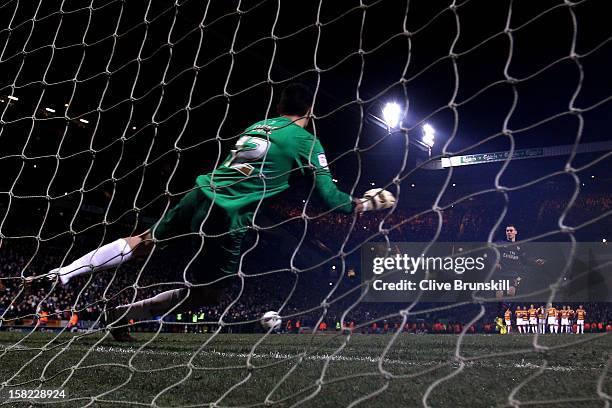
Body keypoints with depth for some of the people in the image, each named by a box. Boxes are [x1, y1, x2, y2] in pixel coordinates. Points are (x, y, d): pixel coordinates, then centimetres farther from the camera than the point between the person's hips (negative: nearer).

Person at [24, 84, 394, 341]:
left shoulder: (256, 126, 19)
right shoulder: (307, 142, 1)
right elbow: (329, 196, 0)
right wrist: (363, 205, 15)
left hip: (201, 194, 6)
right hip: (229, 218, -6)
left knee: (143, 242, 16)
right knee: (207, 293, 11)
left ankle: (57, 276, 8)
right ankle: (124, 314, 7)